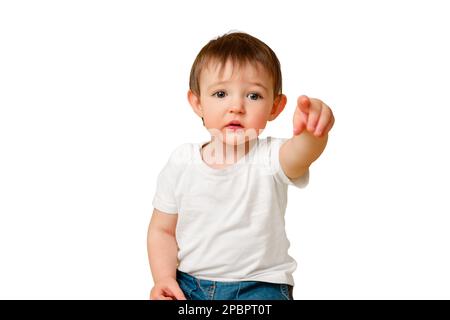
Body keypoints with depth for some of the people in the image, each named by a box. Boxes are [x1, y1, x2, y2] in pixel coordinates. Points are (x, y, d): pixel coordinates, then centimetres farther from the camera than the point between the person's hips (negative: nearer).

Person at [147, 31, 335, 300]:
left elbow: (302, 152, -36)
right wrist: (164, 278, -10)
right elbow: (162, 230, 5)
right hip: (189, 283, 3)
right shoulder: (181, 162, -4)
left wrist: (314, 131, -59)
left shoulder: (270, 158, -12)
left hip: (258, 284, -2)